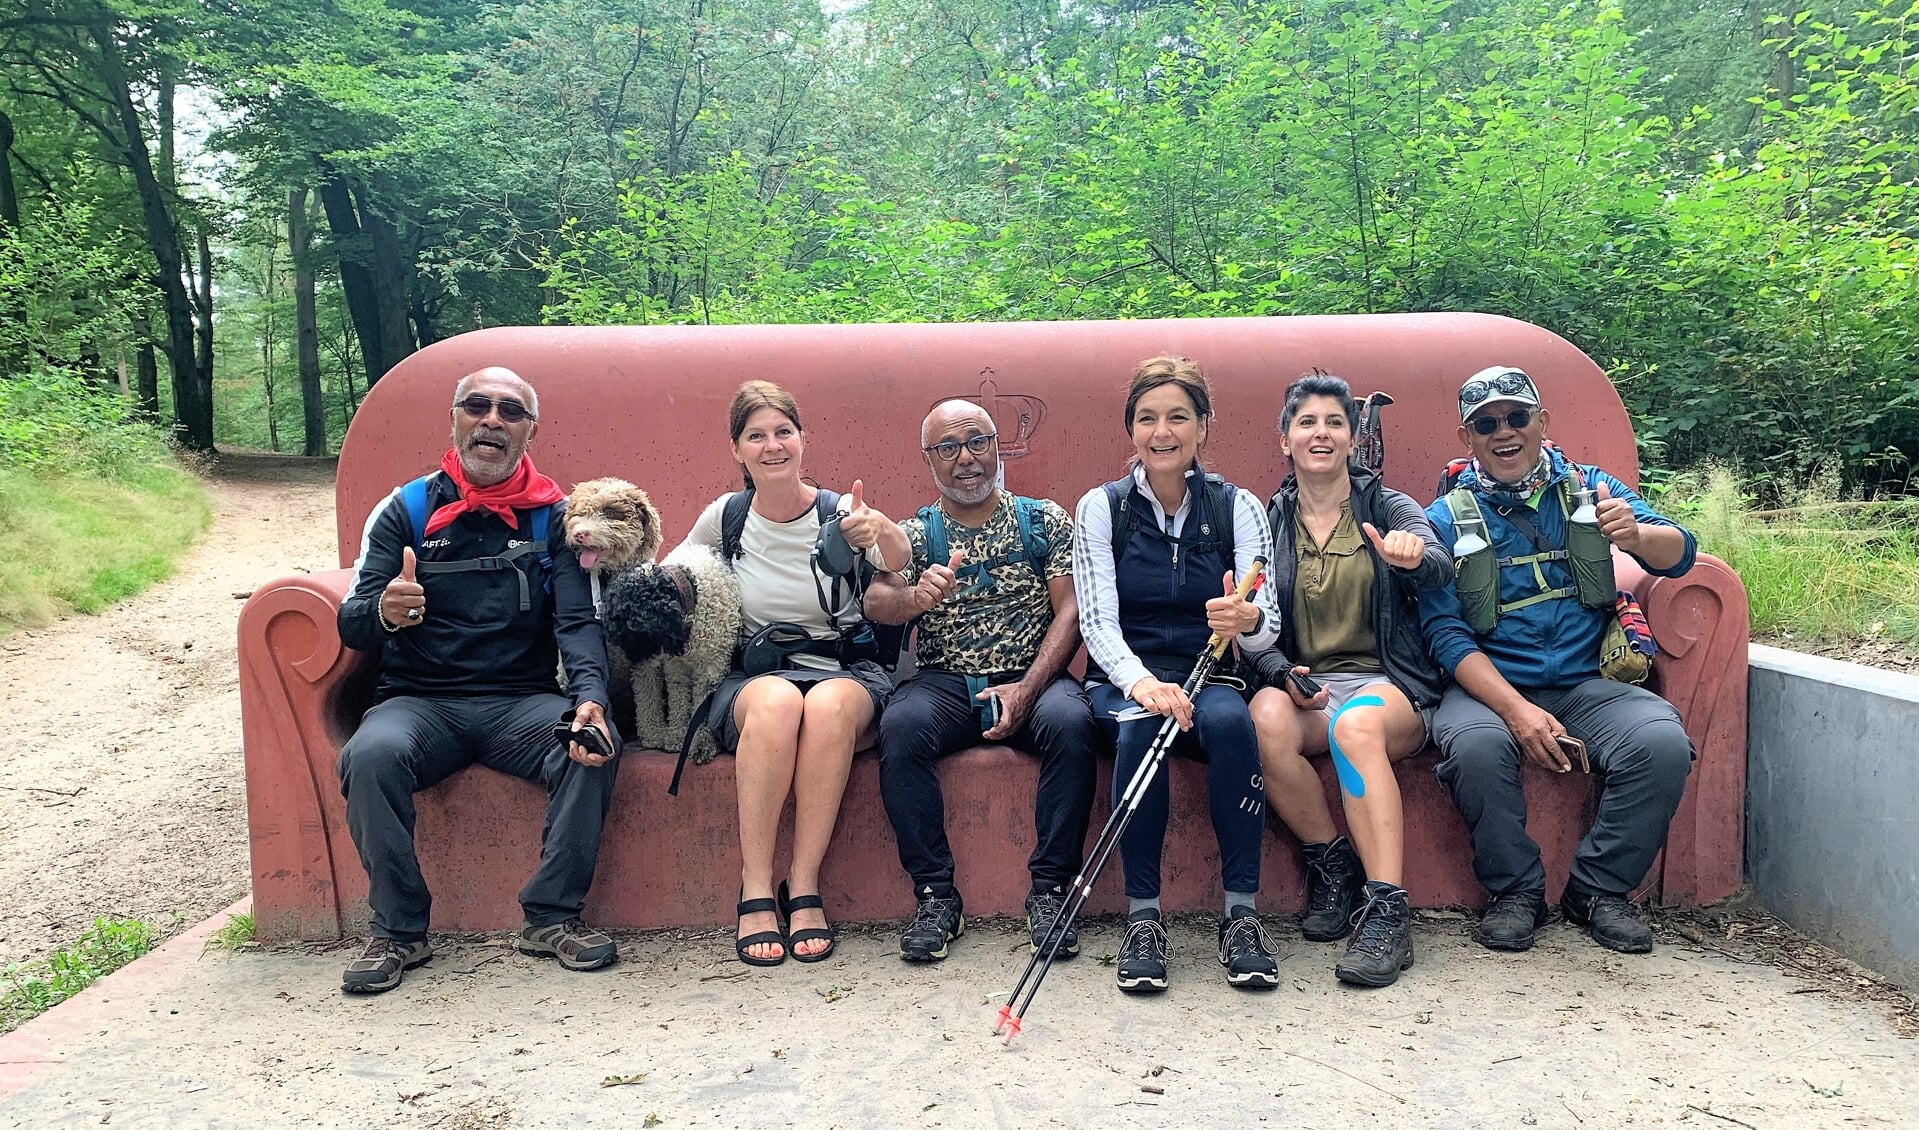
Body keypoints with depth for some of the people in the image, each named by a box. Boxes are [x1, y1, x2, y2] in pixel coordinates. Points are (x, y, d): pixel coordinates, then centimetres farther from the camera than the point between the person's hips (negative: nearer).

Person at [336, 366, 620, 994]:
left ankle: (552, 916, -13)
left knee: (595, 748, -29)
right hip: (421, 700, 0)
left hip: (523, 700, 0)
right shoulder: (405, 510, 7)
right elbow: (351, 626, -1)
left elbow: (578, 622, -4)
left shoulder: (553, 516, 7)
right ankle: (398, 930, -13)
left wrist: (590, 698, -25)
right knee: (371, 754, -31)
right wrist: (384, 613, -27)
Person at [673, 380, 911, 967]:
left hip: (846, 672, -1)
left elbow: (901, 569, -24)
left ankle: (804, 889, -25)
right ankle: (755, 891, -27)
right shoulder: (725, 517, 4)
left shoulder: (840, 514, -4)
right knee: (777, 701, -36)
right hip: (753, 678, 1)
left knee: (829, 704, -37)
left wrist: (886, 533, -48)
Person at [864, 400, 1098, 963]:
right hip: (944, 682, 1)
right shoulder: (915, 533, 10)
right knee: (900, 727, -31)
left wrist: (1025, 690, -16)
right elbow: (876, 604, -7)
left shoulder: (1045, 520, 9)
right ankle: (935, 895, -21)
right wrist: (916, 596, -32)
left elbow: (1070, 610, 0)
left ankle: (1051, 890, -20)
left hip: (1031, 678, 0)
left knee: (1070, 721, -33)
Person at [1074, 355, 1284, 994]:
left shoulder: (1237, 508, 4)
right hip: (1124, 679, 0)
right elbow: (1097, 621, -8)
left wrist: (1248, 621, -31)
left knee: (1230, 720, -33)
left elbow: (1265, 631, -5)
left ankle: (1241, 915, -25)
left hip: (1209, 678, 1)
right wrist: (1140, 681, -29)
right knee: (1141, 723, -34)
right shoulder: (1101, 508, 3)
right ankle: (1143, 917, -25)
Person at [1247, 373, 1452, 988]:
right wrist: (1284, 674, -14)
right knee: (1266, 718, -34)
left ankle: (1387, 912, -35)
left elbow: (1440, 568, -16)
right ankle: (1333, 864, -14)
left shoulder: (1387, 507, 6)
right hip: (1302, 684, 2)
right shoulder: (1267, 521, 12)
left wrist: (1413, 557, -41)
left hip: (1389, 684, -2)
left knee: (1356, 723, -37)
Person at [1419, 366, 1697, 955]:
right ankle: (1516, 891, -8)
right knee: (1475, 747, -33)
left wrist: (1636, 535, -27)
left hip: (1586, 684, 2)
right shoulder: (1446, 519, 3)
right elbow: (1447, 633, -6)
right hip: (1490, 686, -2)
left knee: (1662, 742, -26)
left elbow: (1678, 554, -1)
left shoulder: (1589, 488, 10)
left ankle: (1599, 890, -4)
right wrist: (1517, 709, -21)